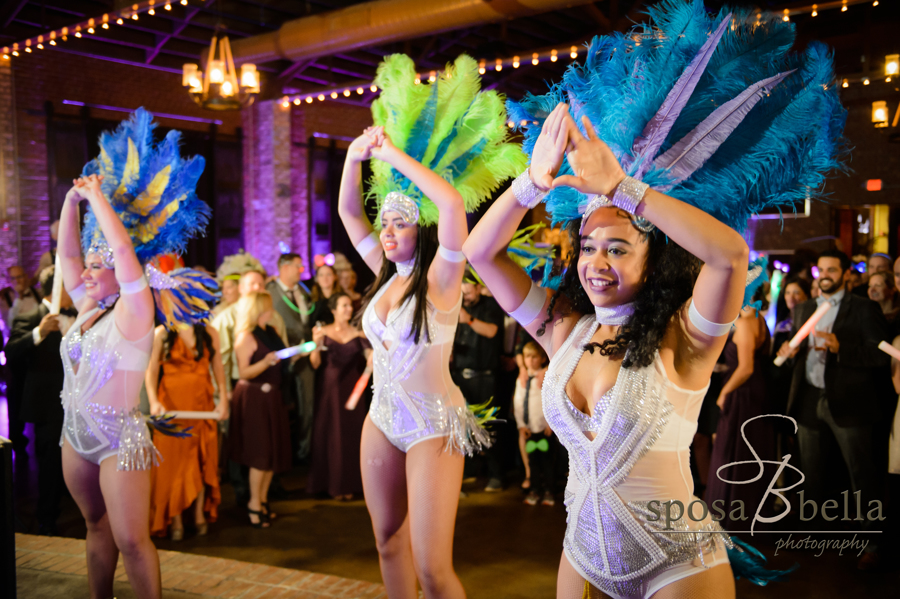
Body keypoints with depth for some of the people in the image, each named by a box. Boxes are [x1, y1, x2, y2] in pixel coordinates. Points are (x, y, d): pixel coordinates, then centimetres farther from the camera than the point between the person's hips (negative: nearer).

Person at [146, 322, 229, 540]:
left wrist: (223, 399, -2)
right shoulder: (161, 334, -2)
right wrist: (154, 401, -19)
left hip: (202, 404, 2)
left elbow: (218, 367, 6)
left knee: (202, 459, 6)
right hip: (172, 405, -2)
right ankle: (175, 519, 11)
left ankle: (200, 514, 17)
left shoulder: (209, 333, 4)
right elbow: (151, 370, -6)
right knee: (173, 461, 1)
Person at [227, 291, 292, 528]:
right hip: (254, 397, -8)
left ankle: (263, 499, 24)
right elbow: (244, 373, -19)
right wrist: (265, 362, -31)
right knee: (260, 451, -4)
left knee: (274, 449, 11)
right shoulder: (246, 337, -12)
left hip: (273, 396, 8)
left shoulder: (272, 332, 12)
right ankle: (254, 504, 8)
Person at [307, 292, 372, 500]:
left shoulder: (358, 334, 5)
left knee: (352, 434, 2)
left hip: (353, 389, 1)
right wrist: (316, 345, -20)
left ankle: (349, 483, 12)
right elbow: (315, 364, -4)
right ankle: (331, 483, 13)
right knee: (330, 434, 3)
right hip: (330, 388, -1)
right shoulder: (323, 332, 3)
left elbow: (371, 356, -8)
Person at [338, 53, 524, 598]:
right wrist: (356, 157, -5)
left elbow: (454, 205, -30)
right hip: (383, 418, 7)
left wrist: (395, 155, -22)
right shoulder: (387, 274, 5)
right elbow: (348, 211, 10)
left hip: (433, 424, -7)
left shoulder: (440, 278, -13)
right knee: (389, 542, 17)